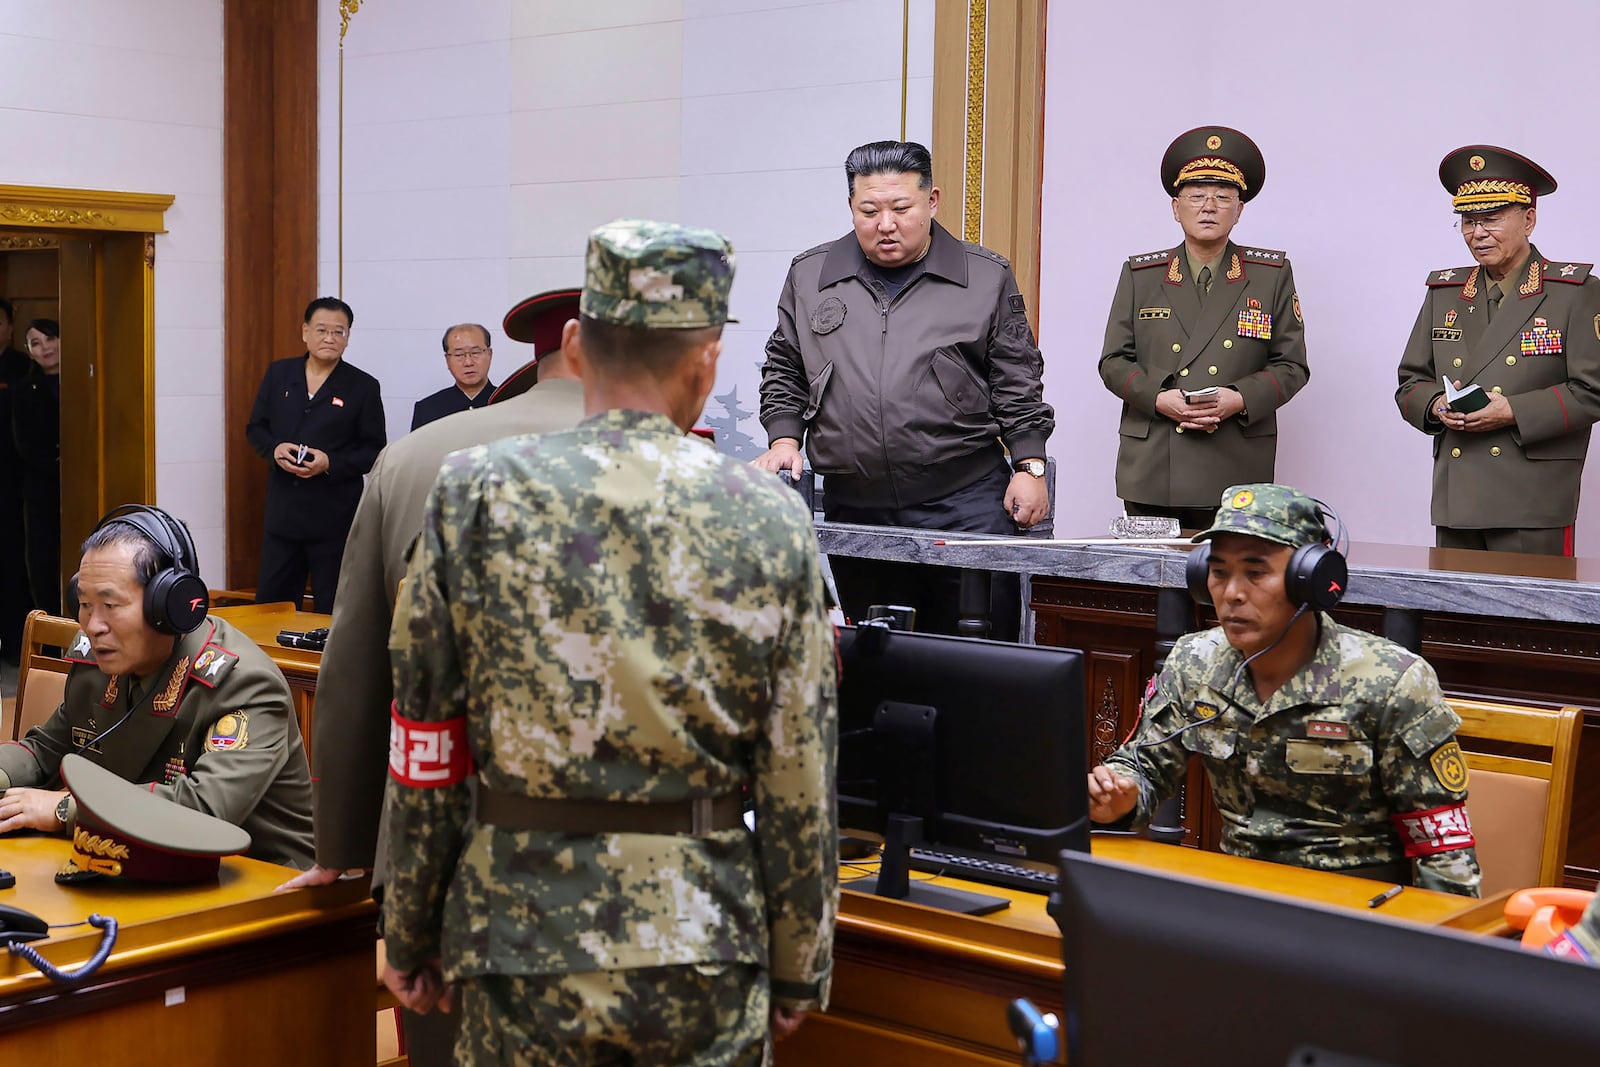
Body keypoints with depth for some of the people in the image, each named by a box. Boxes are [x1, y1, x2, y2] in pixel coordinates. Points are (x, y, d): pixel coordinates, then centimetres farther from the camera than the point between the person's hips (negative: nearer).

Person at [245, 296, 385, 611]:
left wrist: (331, 464, -18)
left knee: (333, 610, 4)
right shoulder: (278, 375, 8)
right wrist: (275, 449, -9)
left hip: (335, 517, -3)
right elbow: (255, 428, 13)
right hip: (282, 511, 3)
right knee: (271, 605, 10)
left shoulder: (363, 387, -2)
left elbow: (375, 451, -3)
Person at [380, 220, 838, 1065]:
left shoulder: (476, 497, -6)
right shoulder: (772, 521, -5)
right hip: (708, 948, 1)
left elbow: (424, 752, -2)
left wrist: (408, 934, 10)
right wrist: (799, 966, 10)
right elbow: (799, 787, -2)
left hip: (528, 937, 0)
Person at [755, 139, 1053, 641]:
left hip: (966, 504, -2)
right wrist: (785, 438, 2)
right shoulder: (809, 276, 10)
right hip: (854, 510, 2)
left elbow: (1017, 384, 6)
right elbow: (785, 372, 17)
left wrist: (1029, 467, -2)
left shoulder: (986, 278, 5)